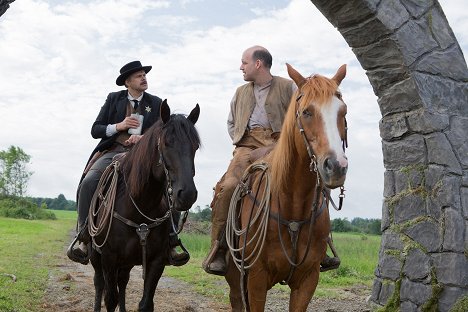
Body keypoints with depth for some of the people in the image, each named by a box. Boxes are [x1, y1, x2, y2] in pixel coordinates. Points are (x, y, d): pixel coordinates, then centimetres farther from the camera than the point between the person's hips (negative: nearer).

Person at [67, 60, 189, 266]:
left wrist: (144, 138, -14)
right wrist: (118, 126, -9)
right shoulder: (113, 99, 13)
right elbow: (95, 130, 9)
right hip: (113, 152, 0)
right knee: (88, 182, -28)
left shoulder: (156, 103, 13)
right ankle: (84, 238, -20)